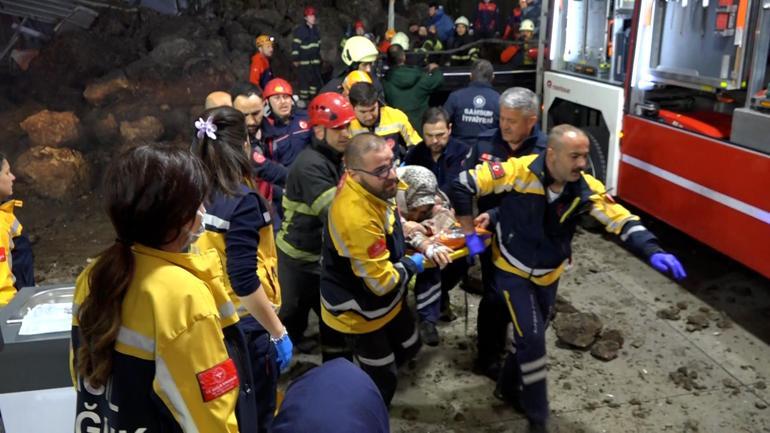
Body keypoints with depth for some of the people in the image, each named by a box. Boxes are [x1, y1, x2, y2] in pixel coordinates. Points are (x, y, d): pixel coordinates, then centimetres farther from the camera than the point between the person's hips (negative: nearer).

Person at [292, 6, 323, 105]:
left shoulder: (315, 30, 13)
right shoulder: (299, 30, -10)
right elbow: (295, 45, -12)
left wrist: (319, 57, 22)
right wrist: (295, 59, -15)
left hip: (315, 60, 7)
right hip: (303, 61, -7)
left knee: (315, 79, 9)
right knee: (304, 80, -6)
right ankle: (303, 99, 2)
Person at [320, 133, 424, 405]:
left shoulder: (371, 185, -13)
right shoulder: (358, 219, -40)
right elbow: (382, 282, -29)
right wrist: (412, 266, -12)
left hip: (386, 296, 9)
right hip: (359, 311, -8)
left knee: (409, 346, 27)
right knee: (383, 380, 10)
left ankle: (369, 384, 48)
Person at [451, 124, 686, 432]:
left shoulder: (586, 189, -17)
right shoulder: (518, 172, -28)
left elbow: (622, 221, -16)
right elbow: (463, 185, -24)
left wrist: (654, 253, -33)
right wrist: (470, 234, -19)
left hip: (549, 274, 5)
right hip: (512, 270, -5)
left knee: (533, 334, 19)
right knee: (532, 338, -9)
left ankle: (509, 387, 45)